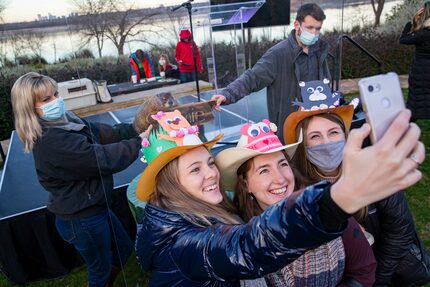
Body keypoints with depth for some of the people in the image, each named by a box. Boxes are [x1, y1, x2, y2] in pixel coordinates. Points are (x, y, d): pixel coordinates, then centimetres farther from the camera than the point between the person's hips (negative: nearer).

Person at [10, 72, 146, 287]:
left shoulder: (66, 121, 1)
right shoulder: (51, 141, -29)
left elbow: (106, 133, 1)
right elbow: (104, 159, -31)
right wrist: (140, 141, -22)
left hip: (93, 208, 9)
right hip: (81, 219, -9)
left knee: (124, 248, 27)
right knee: (100, 269, 16)